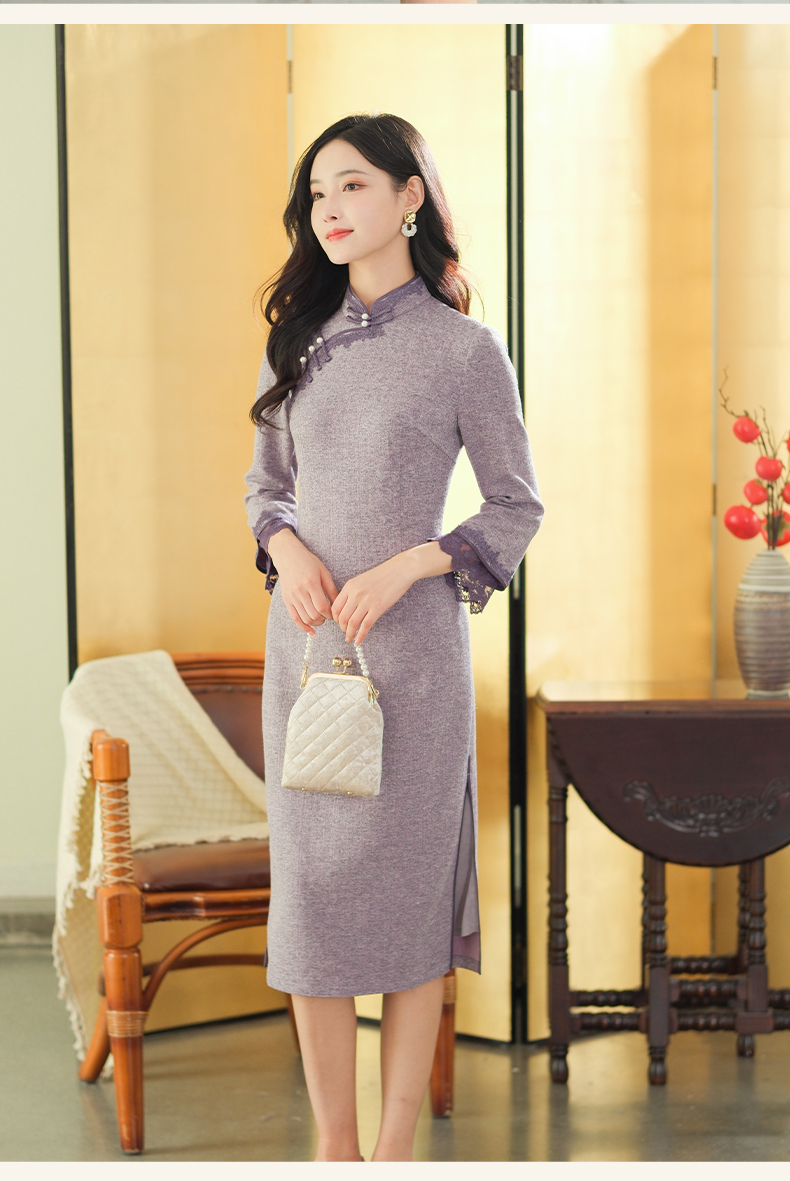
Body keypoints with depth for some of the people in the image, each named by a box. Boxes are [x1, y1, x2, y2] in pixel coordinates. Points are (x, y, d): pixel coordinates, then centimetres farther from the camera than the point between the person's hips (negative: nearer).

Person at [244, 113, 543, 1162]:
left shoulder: (464, 348, -3)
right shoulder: (299, 340, 10)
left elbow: (517, 507, -1)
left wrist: (404, 569, -14)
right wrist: (286, 548, -3)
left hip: (412, 641, -4)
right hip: (305, 638, 4)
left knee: (407, 887, 0)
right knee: (309, 887, 4)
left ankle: (398, 1147, 9)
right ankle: (332, 1145, 14)